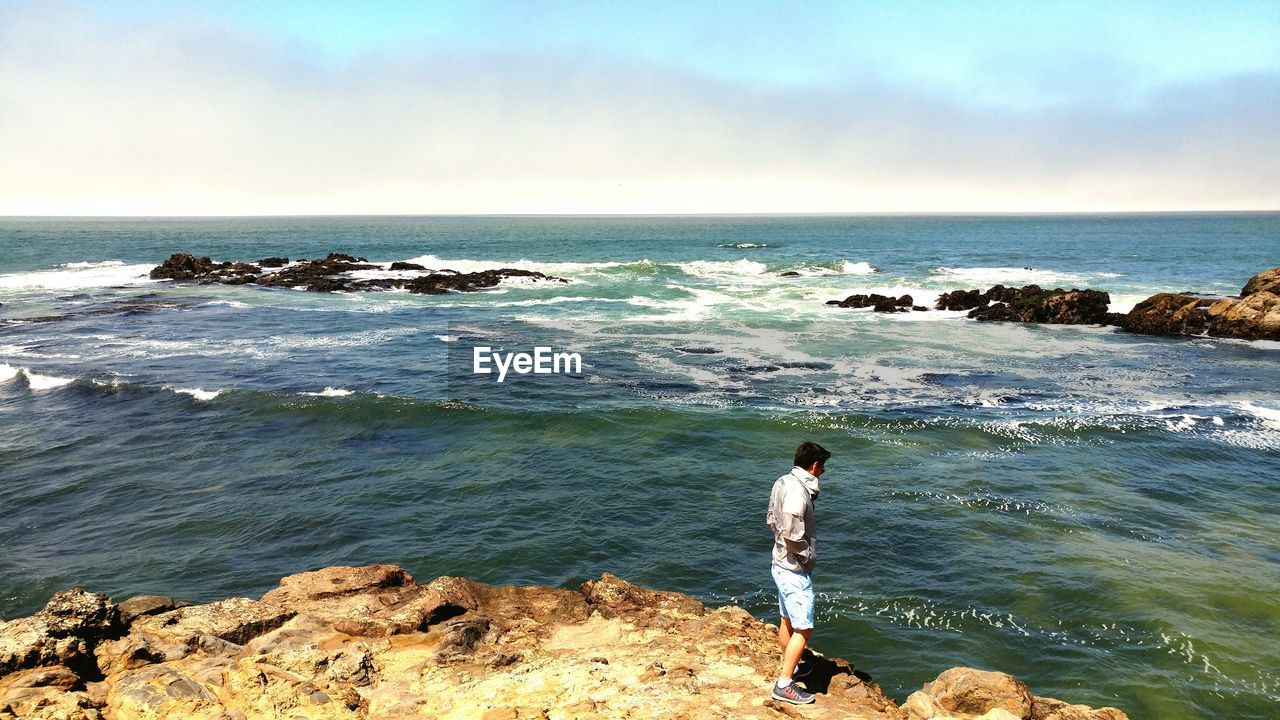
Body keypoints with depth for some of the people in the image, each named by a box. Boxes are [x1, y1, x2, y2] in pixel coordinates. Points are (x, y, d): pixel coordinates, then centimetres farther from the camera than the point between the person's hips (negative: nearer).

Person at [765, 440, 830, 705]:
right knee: (803, 628, -1)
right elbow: (792, 534, -29)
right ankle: (784, 685, 4)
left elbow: (772, 520, 13)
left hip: (781, 564, 9)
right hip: (795, 570, -9)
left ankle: (788, 665, 42)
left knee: (787, 620, 24)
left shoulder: (782, 483, 3)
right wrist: (808, 555, -12)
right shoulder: (798, 492, -26)